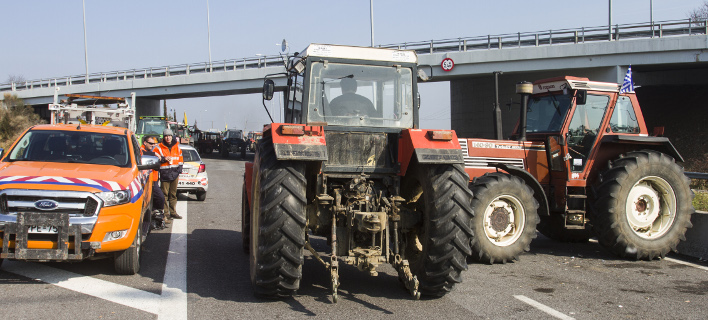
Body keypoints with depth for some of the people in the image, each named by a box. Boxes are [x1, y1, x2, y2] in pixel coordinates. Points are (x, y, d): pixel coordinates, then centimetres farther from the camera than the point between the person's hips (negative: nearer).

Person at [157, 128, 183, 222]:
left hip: (175, 173, 4)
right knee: (165, 194, -6)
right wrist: (164, 159, -15)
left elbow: (180, 159, 18)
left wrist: (179, 169, 8)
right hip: (165, 174, -4)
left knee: (173, 194, 12)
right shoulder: (159, 148, 0)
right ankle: (165, 214, -4)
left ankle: (173, 212, 21)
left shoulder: (176, 147, 11)